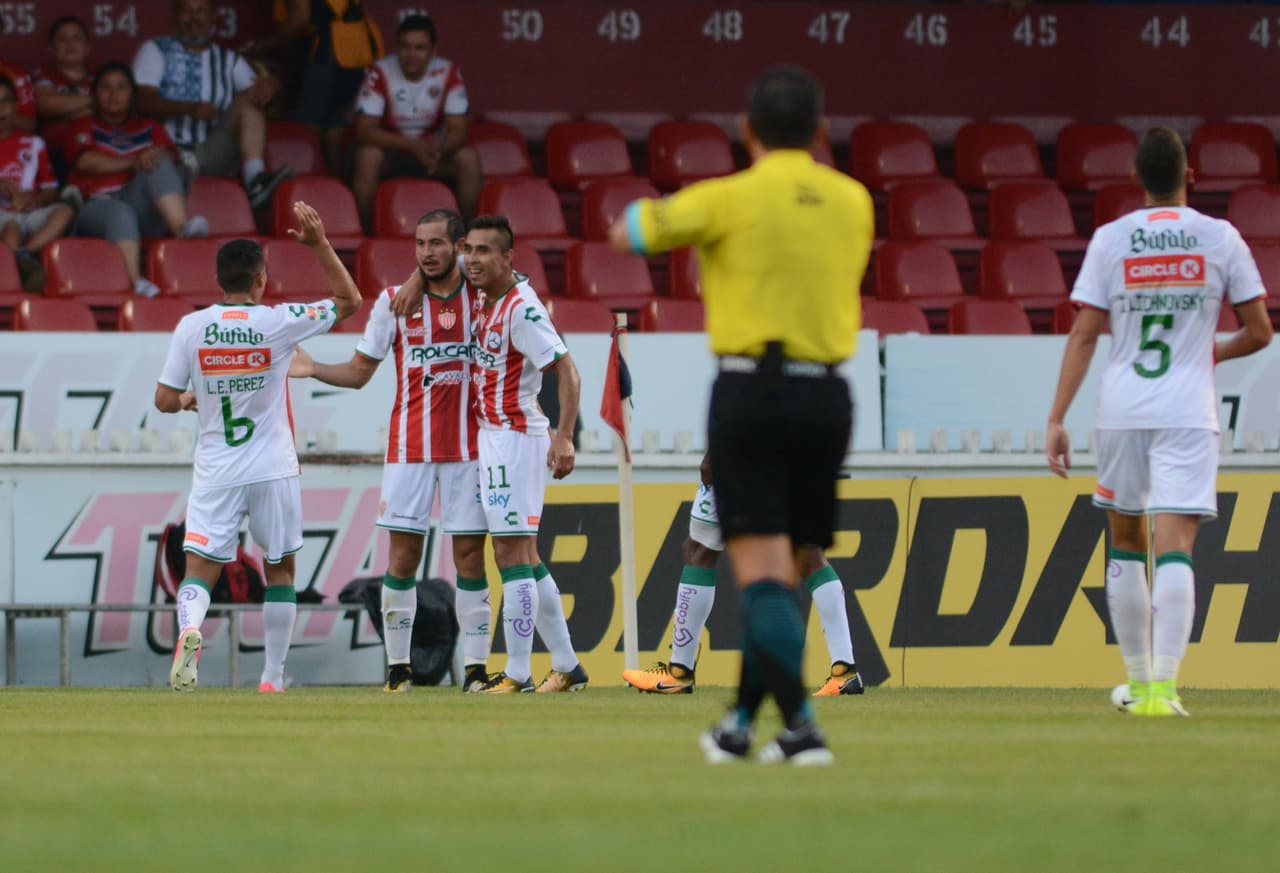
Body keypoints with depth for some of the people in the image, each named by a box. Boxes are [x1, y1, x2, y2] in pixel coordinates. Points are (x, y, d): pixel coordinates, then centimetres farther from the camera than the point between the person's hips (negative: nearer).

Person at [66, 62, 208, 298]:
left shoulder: (149, 128, 28)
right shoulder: (83, 127, 19)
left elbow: (171, 158, 8)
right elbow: (87, 162, -2)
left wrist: (156, 154, -16)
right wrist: (134, 161, -8)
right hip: (96, 205, -2)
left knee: (158, 166, -25)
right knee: (120, 213, -38)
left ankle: (182, 225, -45)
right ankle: (134, 280, -56)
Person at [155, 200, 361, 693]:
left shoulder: (191, 328, -4)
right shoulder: (278, 323, -7)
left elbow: (165, 401, 2)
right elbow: (349, 301, 6)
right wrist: (320, 245, 8)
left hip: (215, 472, 0)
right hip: (273, 468, 0)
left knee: (199, 570, -1)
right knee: (280, 571, 14)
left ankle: (189, 628, -34)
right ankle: (273, 678, 15)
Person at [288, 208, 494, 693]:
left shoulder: (482, 298, 2)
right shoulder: (394, 301, 3)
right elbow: (359, 371, 8)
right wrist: (312, 369, -9)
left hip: (468, 448, 0)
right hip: (409, 448, 0)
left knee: (469, 554, -1)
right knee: (403, 556, -3)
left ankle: (475, 667, 2)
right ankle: (398, 666, 4)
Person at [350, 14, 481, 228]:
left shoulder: (448, 72, -11)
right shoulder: (380, 73, -17)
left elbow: (458, 129, -12)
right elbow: (364, 131, -22)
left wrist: (440, 149, -37)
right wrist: (412, 145, -35)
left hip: (433, 151, 2)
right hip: (391, 151, -2)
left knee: (469, 157, -25)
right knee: (368, 155, -35)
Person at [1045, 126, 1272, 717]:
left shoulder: (1109, 240, 1)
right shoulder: (1221, 239, 1)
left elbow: (1083, 336, -2)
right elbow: (1259, 332, 5)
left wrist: (1056, 419, -1)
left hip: (1121, 409, 1)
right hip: (1188, 413, -1)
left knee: (1126, 544, 17)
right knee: (1174, 548, -8)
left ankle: (1138, 681, 23)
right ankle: (1162, 685, -21)